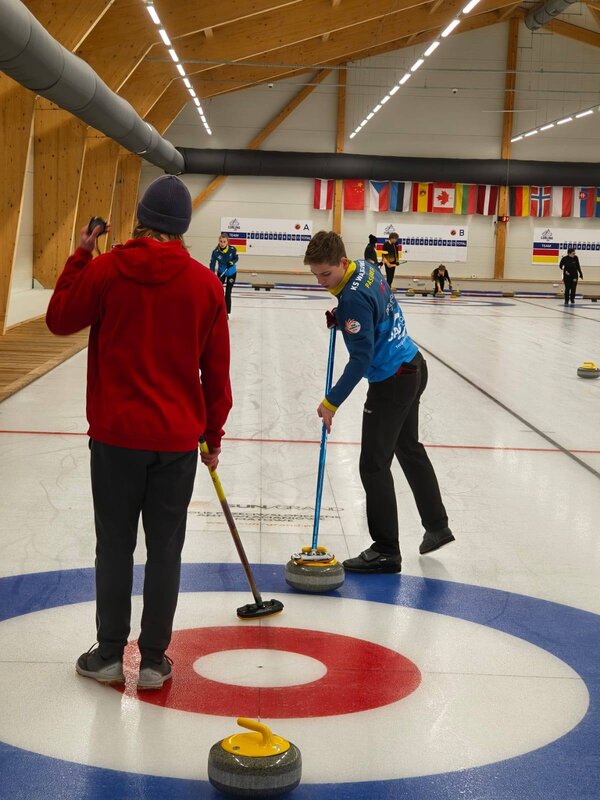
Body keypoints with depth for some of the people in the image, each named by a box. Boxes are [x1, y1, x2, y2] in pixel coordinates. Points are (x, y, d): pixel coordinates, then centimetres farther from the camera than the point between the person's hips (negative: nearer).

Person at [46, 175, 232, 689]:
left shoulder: (105, 269, -7)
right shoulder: (205, 283, -3)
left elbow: (60, 319, 8)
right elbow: (217, 369, 2)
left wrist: (80, 257, 15)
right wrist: (214, 435, 13)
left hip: (116, 434, -1)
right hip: (178, 439, 1)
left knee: (115, 545, 10)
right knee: (165, 549, 8)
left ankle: (108, 656, 18)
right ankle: (153, 661, 15)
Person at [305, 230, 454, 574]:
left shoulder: (353, 297, -26)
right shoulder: (366, 268, 3)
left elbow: (361, 359, -25)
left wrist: (332, 402, -20)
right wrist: (340, 318, 5)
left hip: (392, 382, -10)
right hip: (413, 366, 10)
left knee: (374, 465, -4)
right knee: (410, 448, 23)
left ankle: (386, 551, 3)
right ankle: (437, 526, 36)